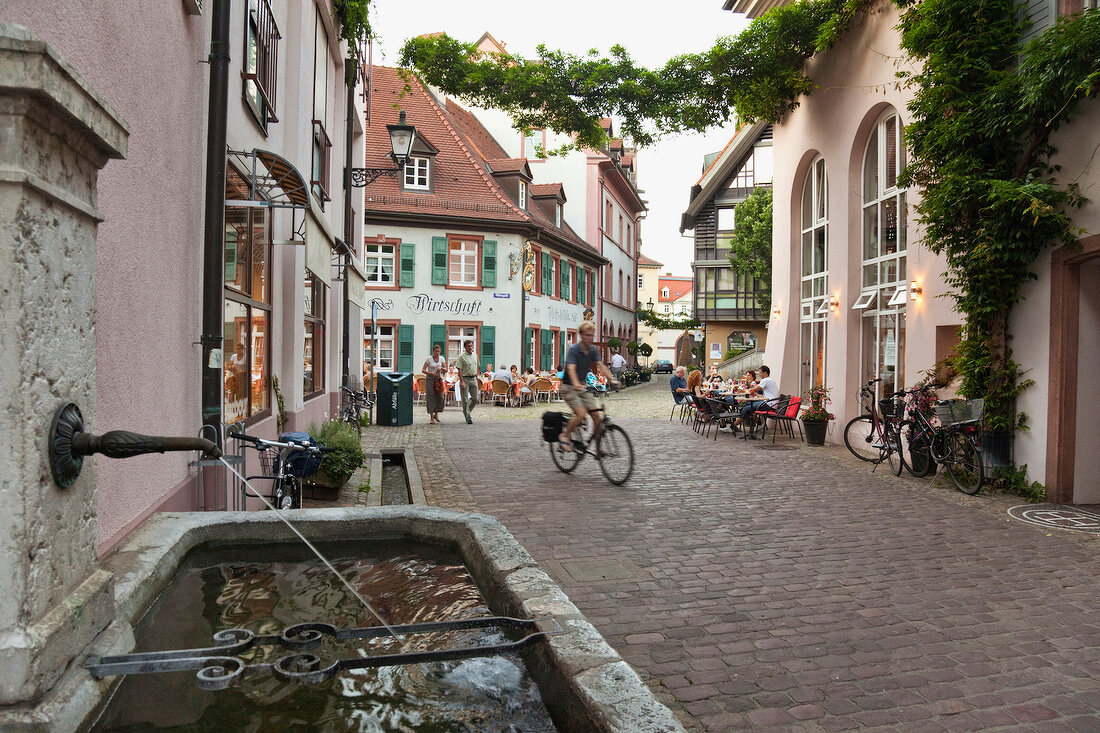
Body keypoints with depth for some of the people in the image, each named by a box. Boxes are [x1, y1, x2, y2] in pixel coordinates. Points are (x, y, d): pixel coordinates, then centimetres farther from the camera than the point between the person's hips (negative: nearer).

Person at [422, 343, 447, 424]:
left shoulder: (442, 358, 2)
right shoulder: (428, 359, -8)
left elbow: (446, 369, 3)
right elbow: (423, 370, -9)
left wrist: (441, 368, -18)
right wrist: (431, 373, -24)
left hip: (439, 379, 3)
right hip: (430, 379, -3)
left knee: (440, 396, -8)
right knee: (431, 397, -7)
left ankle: (436, 414, 15)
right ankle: (432, 418, -3)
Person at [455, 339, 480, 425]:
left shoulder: (475, 356, 12)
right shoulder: (461, 357, -7)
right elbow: (459, 370, -11)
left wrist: (477, 379, 16)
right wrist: (462, 381, -18)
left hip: (473, 379, 6)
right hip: (465, 379, -6)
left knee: (475, 399, 5)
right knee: (465, 400, -2)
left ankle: (466, 411, 27)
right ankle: (468, 418, 3)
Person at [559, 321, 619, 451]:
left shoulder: (593, 350, 3)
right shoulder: (573, 350, -17)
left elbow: (600, 365, -7)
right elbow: (571, 368, -32)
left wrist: (612, 379, -23)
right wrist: (576, 384, -50)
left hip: (583, 388, 6)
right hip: (569, 388, -6)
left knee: (597, 417, -4)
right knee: (581, 414, -24)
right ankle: (564, 436, -2)